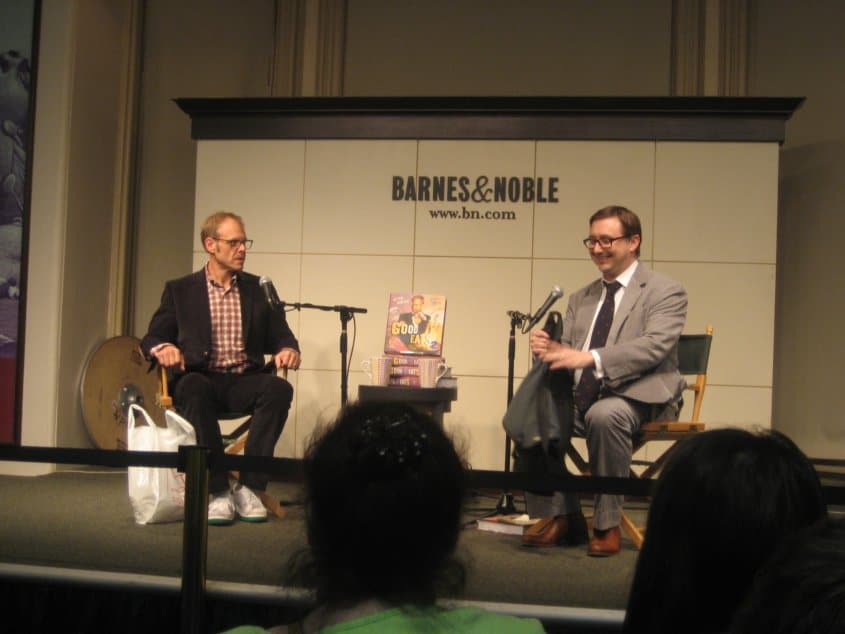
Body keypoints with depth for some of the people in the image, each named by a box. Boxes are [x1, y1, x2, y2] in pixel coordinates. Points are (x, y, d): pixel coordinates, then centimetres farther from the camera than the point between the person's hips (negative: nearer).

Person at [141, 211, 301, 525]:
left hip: (245, 382, 2)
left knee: (279, 388, -31)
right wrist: (163, 348, -18)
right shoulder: (180, 290, 11)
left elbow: (280, 336, 12)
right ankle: (217, 491, -28)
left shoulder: (258, 289, 15)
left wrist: (288, 350, -13)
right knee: (192, 387, -37)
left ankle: (248, 487, -23)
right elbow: (151, 338, 7)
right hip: (203, 380, -1)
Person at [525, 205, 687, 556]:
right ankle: (559, 513, -6)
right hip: (580, 394, 6)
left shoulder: (666, 292, 1)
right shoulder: (581, 298, 22)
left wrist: (590, 358, -28)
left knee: (604, 415, -37)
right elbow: (567, 350, 17)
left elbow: (655, 345, -16)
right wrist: (548, 349, -10)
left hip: (636, 397, -5)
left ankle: (608, 523, -19)